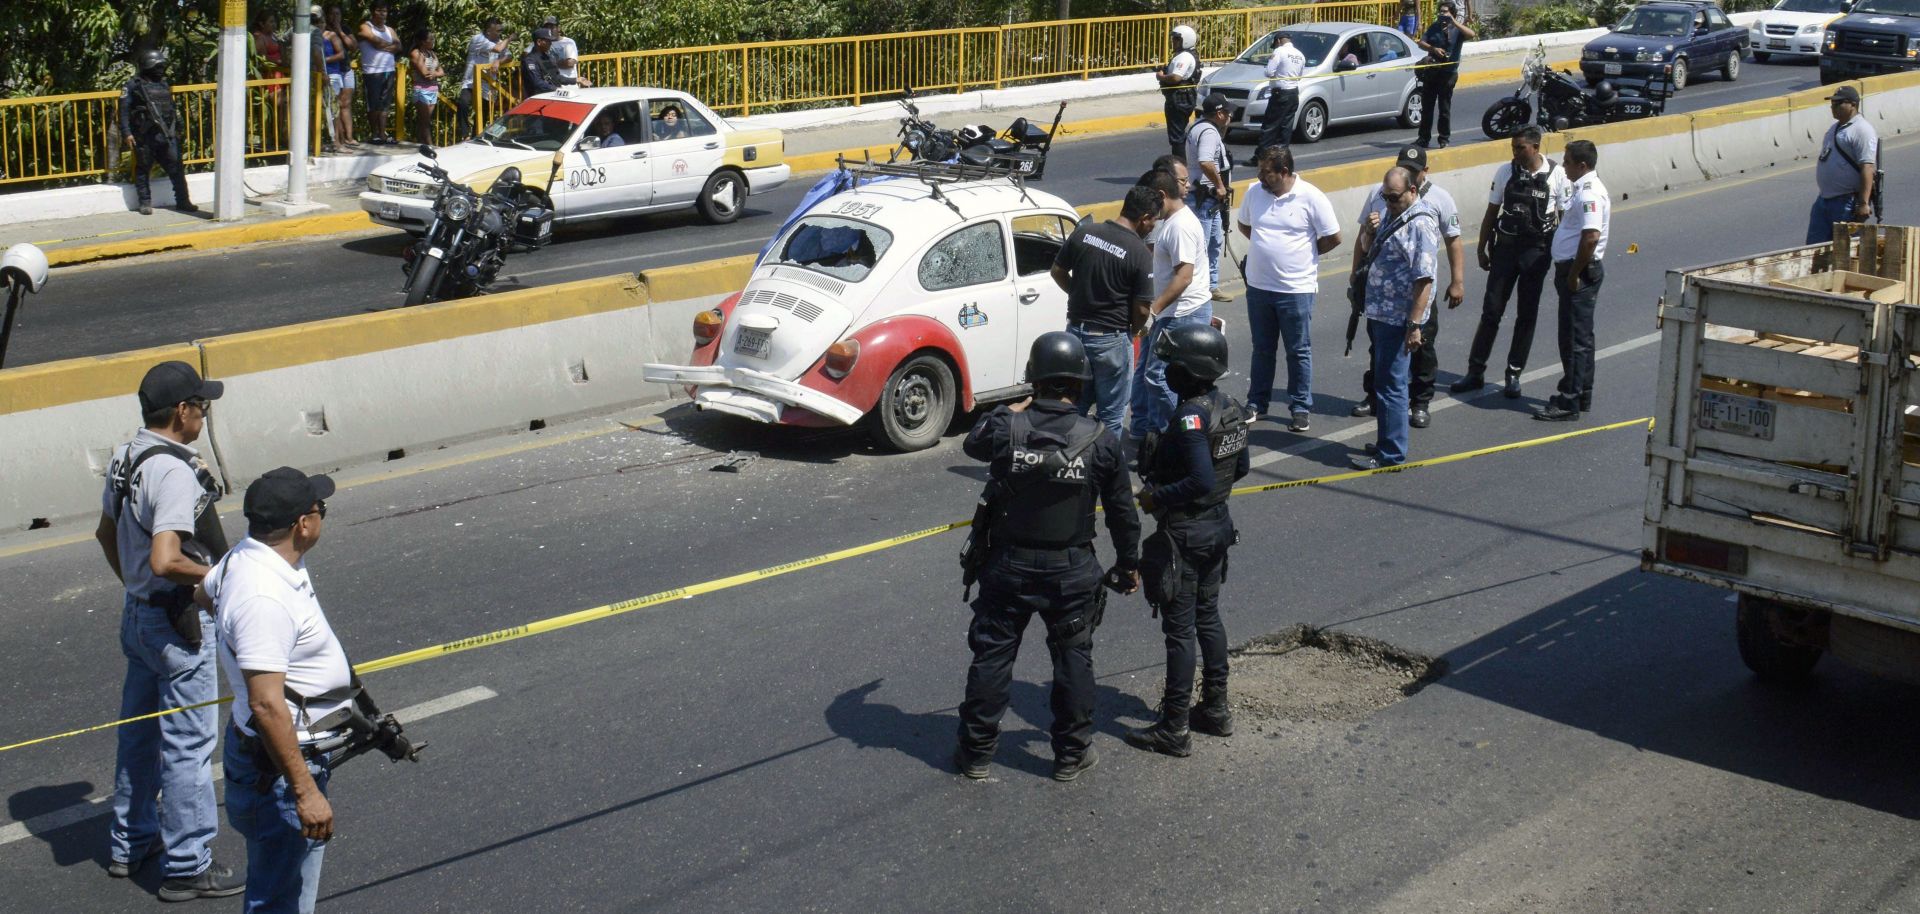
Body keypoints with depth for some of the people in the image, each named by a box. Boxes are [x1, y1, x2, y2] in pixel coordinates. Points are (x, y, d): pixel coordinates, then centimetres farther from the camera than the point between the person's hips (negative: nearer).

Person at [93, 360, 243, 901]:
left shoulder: (125, 460, 5)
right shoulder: (175, 473, -25)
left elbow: (106, 535, 18)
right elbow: (165, 561, -33)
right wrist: (216, 574, -17)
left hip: (137, 613, 10)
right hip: (179, 623, -10)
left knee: (139, 731, 20)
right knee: (187, 743, 0)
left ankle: (129, 844, 34)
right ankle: (188, 866, 8)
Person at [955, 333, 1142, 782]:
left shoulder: (1005, 427, -14)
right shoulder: (1101, 441, -12)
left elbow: (972, 444, 11)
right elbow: (1122, 513, -2)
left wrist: (1014, 410, 19)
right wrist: (1128, 564, 11)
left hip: (1009, 565, 0)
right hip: (1071, 571, 0)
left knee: (992, 656, 12)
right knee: (1073, 659, 16)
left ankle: (976, 750, 21)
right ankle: (1072, 753, 25)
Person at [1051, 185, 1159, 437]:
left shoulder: (1083, 233, -4)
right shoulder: (1141, 255, -17)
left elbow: (1058, 272, 6)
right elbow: (1141, 309, -13)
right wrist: (1134, 330, 7)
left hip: (1076, 331, 5)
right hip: (1111, 341, -5)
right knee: (1111, 415, 9)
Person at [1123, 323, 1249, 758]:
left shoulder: (1189, 418, -24)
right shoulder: (1229, 408, 3)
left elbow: (1202, 481, -30)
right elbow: (1241, 466, 12)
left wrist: (1156, 498, -19)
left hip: (1184, 535, -9)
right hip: (1218, 525, 9)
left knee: (1180, 629, -1)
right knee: (1207, 617, 21)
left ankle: (1174, 729, 7)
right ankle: (1216, 709, 32)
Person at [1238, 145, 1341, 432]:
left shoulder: (1311, 198, -14)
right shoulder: (1255, 192, 0)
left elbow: (1333, 238, -7)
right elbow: (1243, 224, 18)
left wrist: (1304, 253, 1)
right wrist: (1266, 246, 8)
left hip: (1296, 288, -4)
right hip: (1258, 286, 4)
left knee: (1299, 352, 7)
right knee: (1262, 349, 16)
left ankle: (1301, 408, 17)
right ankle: (1257, 403, 28)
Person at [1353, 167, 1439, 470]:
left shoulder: (1420, 224, -19)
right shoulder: (1393, 213, 11)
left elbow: (1424, 280, -23)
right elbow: (1368, 248, 24)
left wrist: (1414, 326, -25)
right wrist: (1368, 231, 0)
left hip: (1398, 318, -10)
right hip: (1379, 313, 10)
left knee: (1390, 385, -5)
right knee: (1382, 380, 17)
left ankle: (1390, 455, 1)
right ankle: (1386, 442, 28)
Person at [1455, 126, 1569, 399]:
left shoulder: (1556, 175, -6)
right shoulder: (1506, 172, -1)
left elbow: (1564, 217, -1)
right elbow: (1491, 213, 7)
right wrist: (1482, 249, 7)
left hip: (1537, 251, -1)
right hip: (1505, 247, 1)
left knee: (1526, 315, 6)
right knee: (1491, 311, 2)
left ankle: (1514, 374, 15)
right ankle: (1475, 372, 9)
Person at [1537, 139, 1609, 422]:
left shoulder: (1589, 194, -19)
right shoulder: (1585, 189, 13)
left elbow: (1591, 237, -28)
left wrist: (1574, 275, -22)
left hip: (1580, 272, -11)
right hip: (1572, 269, 11)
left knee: (1575, 338, -6)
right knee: (1580, 337, 17)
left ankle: (1569, 403, -3)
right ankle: (1581, 396, 26)